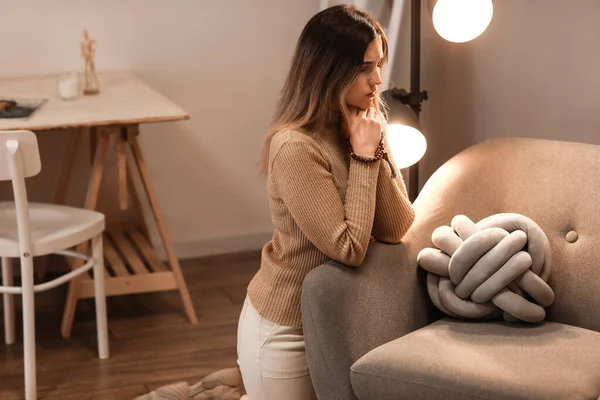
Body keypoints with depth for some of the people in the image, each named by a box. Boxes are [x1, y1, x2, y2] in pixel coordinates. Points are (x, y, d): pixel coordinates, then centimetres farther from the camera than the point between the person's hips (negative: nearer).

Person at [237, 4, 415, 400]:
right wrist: (363, 156, -23)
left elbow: (397, 229, -9)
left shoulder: (366, 127, -2)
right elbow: (349, 248, -27)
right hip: (285, 328, -7)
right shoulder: (295, 147, -27)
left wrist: (372, 151, -20)